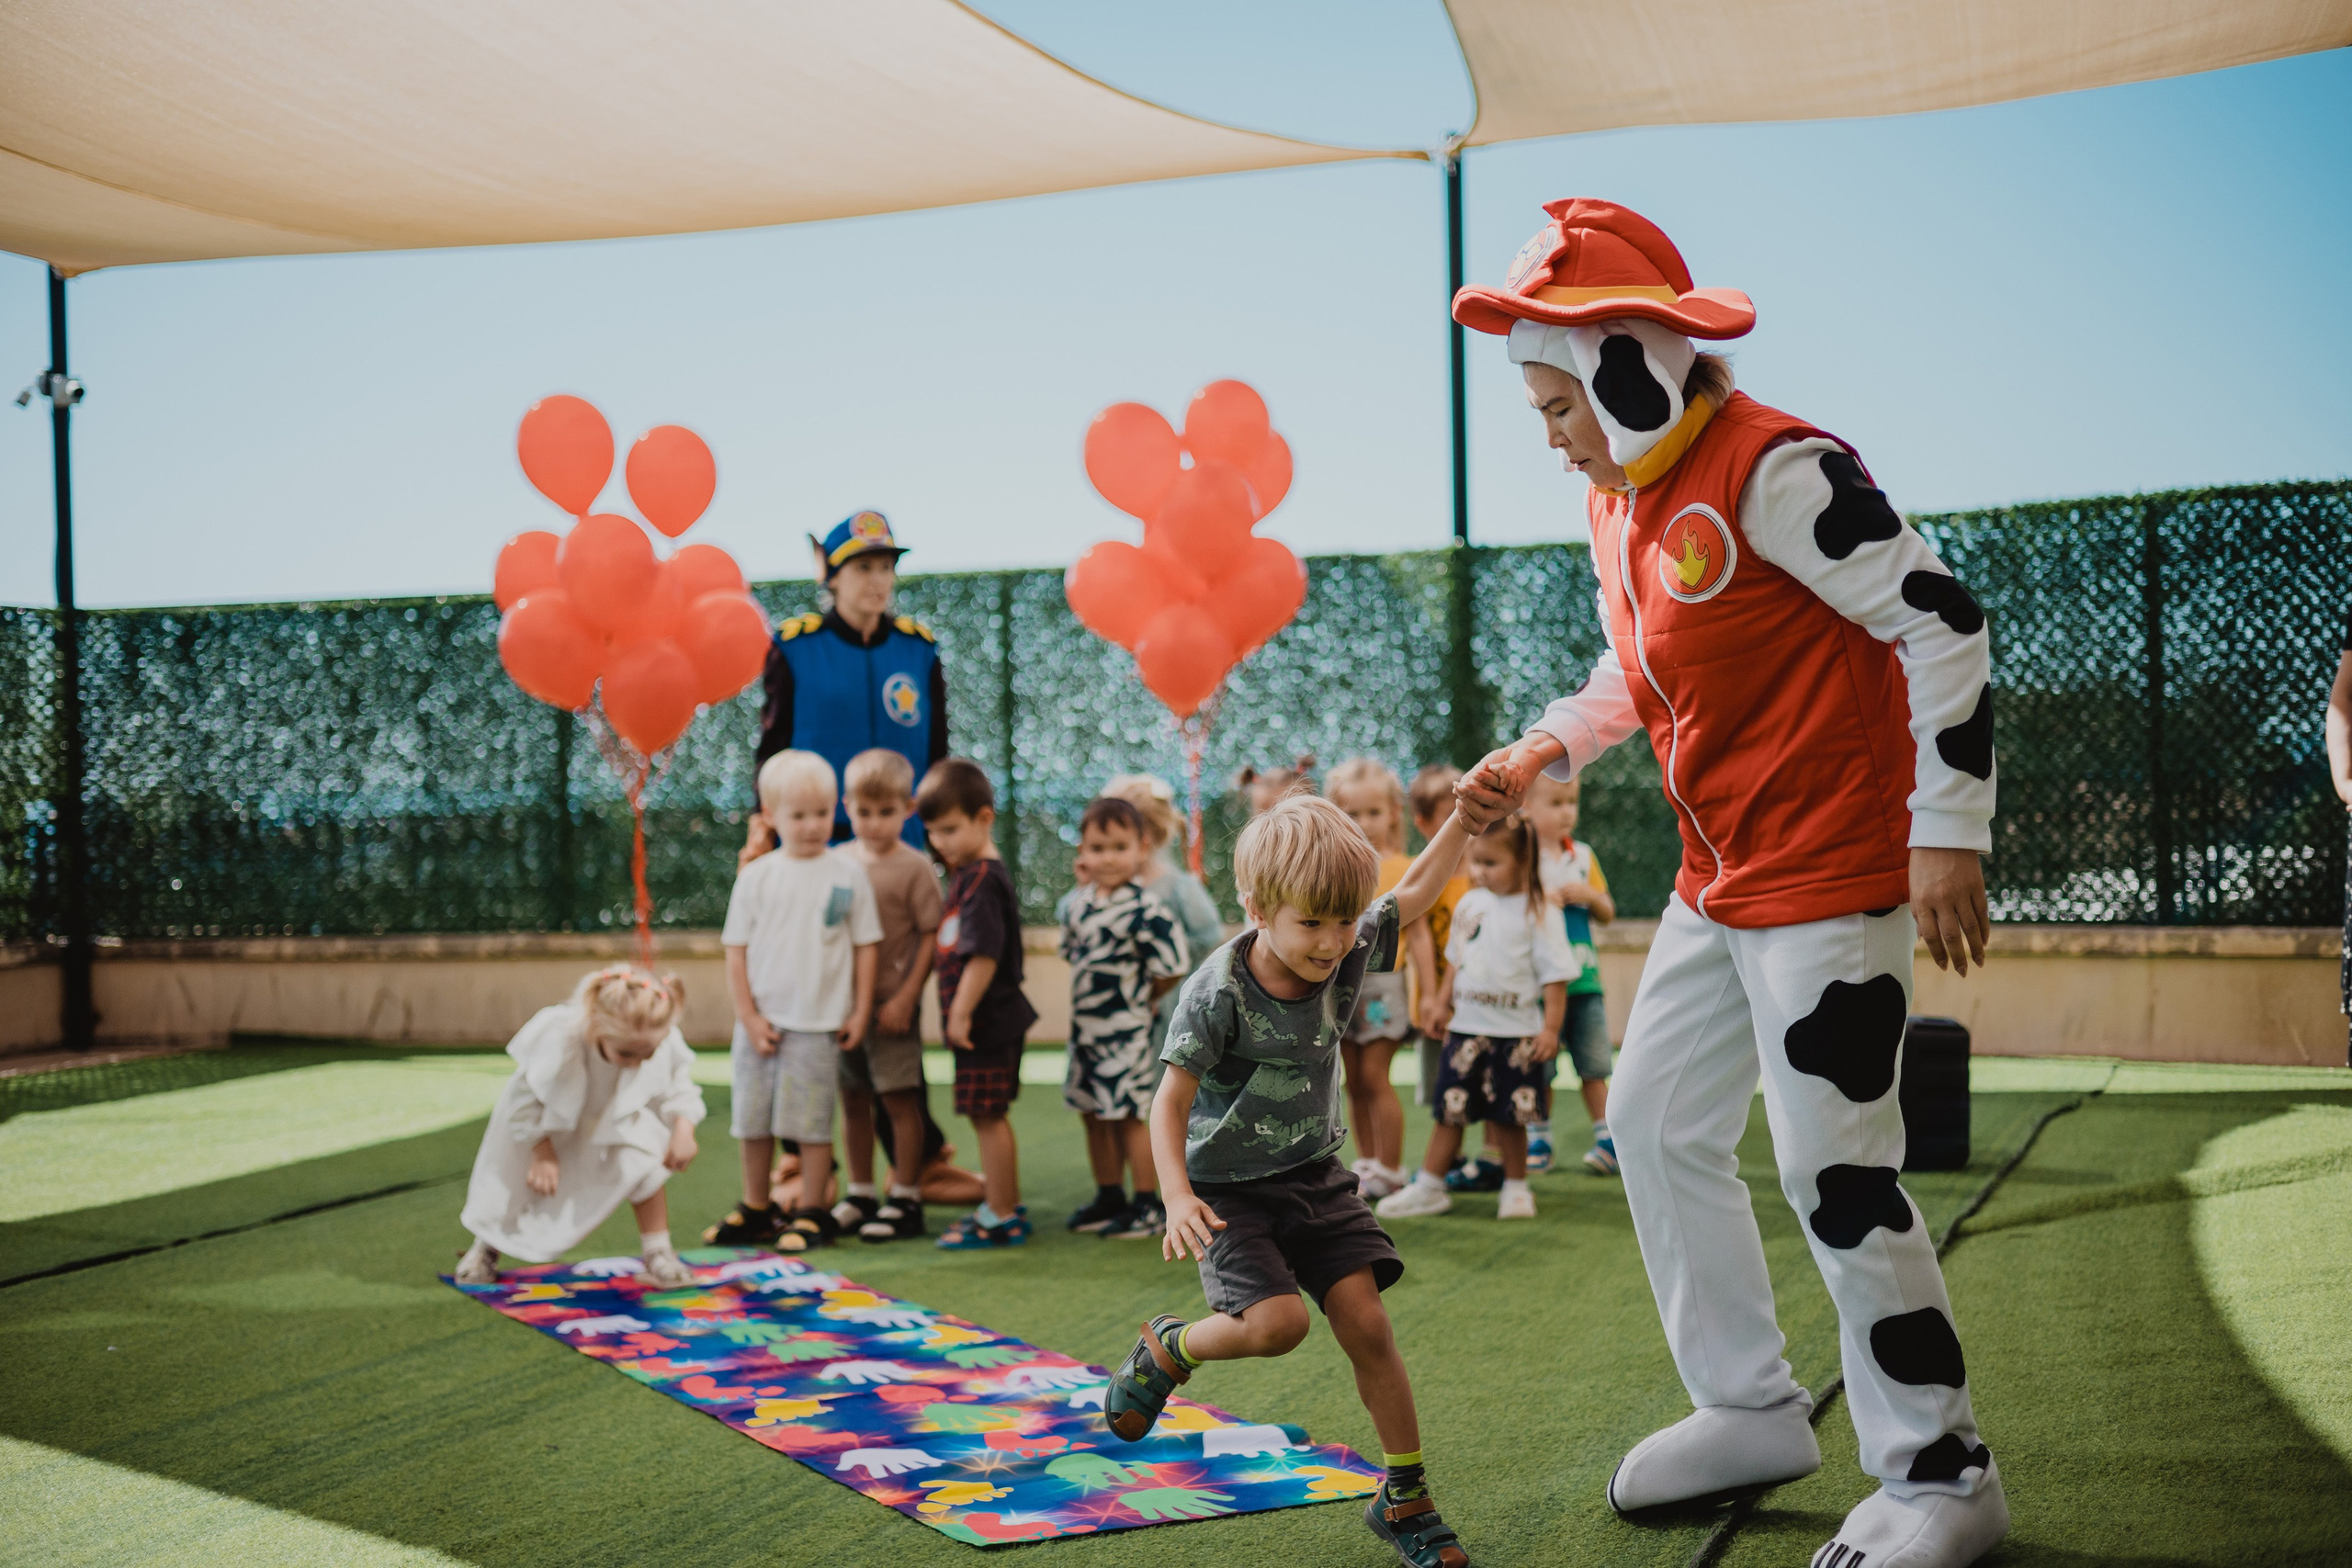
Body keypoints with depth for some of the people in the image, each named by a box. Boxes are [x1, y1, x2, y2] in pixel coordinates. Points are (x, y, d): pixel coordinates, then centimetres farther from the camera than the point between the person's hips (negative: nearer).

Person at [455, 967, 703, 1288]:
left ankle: (657, 1252, 0)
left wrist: (683, 1129, -31)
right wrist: (542, 1151, -20)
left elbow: (678, 1087, -15)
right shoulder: (559, 1043, -45)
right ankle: (486, 1247, 41)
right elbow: (527, 1098, -27)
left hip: (619, 1110, 2)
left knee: (644, 1164, -20)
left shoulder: (666, 1044, -37)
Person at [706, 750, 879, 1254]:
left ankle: (810, 1214, 11)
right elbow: (737, 950, 3)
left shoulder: (848, 873, -1)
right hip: (760, 1020, 3)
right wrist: (748, 1016, -3)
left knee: (811, 1122, -1)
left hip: (819, 1023, -2)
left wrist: (861, 1010, -1)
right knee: (752, 1119, 10)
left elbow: (865, 945, 3)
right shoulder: (757, 876, 2)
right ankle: (755, 1212, 24)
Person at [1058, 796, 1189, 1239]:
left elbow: (1172, 968, -15)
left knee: (1129, 1116, -2)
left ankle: (1148, 1204, 8)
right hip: (1085, 1028, 7)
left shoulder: (1146, 909, -17)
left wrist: (1143, 997, -1)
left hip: (1124, 1031, -7)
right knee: (1094, 1116, 15)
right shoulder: (1077, 904, 4)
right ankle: (1108, 1197, 28)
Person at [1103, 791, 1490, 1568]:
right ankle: (1167, 1350, 11)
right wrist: (1178, 1197, -31)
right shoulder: (1218, 992, -23)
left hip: (1315, 1178, 5)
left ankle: (1405, 1498, 8)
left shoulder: (1348, 952, -8)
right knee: (1276, 1322, -21)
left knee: (1366, 1322, -6)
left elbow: (1415, 891, 5)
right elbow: (1171, 1102, -19)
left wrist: (1467, 813, -6)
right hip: (1231, 1188, -4)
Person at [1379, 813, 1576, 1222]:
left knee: (1509, 1117, 4)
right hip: (1466, 1027, 4)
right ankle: (1429, 1188, 13)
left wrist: (1551, 1028, -15)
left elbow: (1555, 974, -10)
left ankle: (1516, 1188, 20)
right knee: (1449, 1111, 7)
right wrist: (1443, 1002, 15)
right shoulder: (1470, 904, 7)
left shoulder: (1538, 913, -9)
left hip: (1516, 1034, -4)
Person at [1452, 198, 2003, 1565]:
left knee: (1836, 1170, -8)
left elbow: (1943, 626, -19)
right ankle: (1755, 1411, 29)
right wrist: (1543, 751, 10)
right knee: (1658, 1122, 14)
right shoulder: (1618, 501, 10)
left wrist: (1948, 834, -21)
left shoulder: (1775, 472, -19)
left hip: (1833, 874, -10)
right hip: (1721, 881, 10)